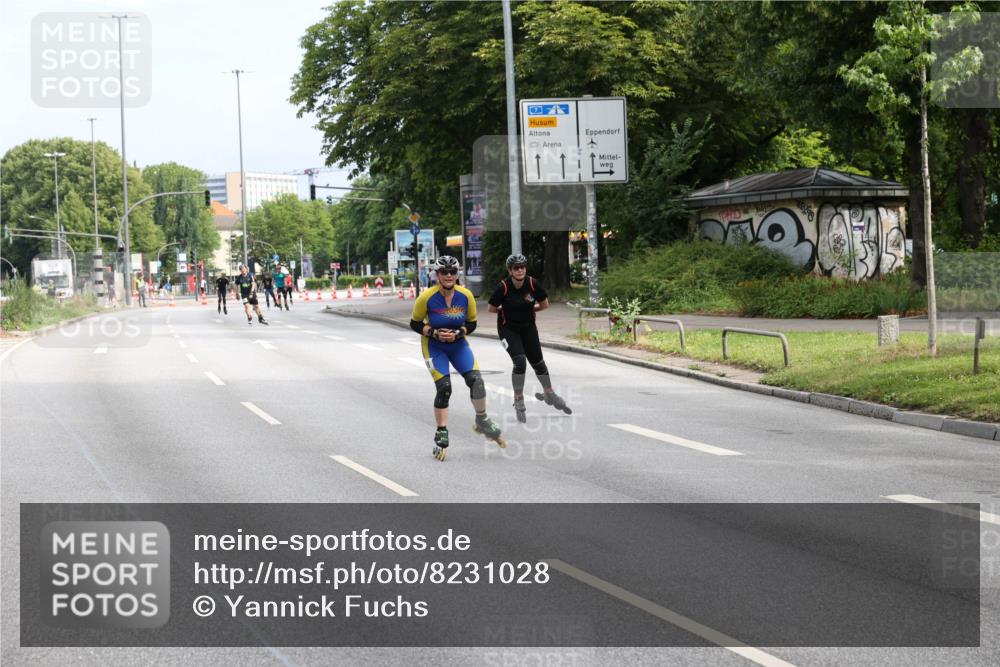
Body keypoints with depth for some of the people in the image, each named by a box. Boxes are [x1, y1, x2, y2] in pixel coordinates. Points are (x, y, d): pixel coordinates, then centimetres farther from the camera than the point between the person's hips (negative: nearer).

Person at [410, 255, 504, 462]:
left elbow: (471, 323, -1)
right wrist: (435, 333, -24)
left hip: (458, 344, 3)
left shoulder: (466, 296, -15)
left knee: (475, 379, -14)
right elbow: (415, 324, -10)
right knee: (444, 388, -14)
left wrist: (458, 333, -20)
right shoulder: (427, 297, -22)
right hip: (434, 346, -2)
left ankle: (482, 422, 8)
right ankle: (441, 436, 1)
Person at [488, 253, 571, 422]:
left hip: (528, 327, 3)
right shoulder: (503, 287, -22)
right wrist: (507, 311, 2)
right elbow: (492, 309, -9)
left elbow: (545, 304, 0)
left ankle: (549, 394, 36)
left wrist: (528, 310, 3)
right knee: (520, 362, -19)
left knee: (538, 363, 12)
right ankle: (519, 402, -3)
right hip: (508, 329, -3)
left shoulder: (532, 284, -15)